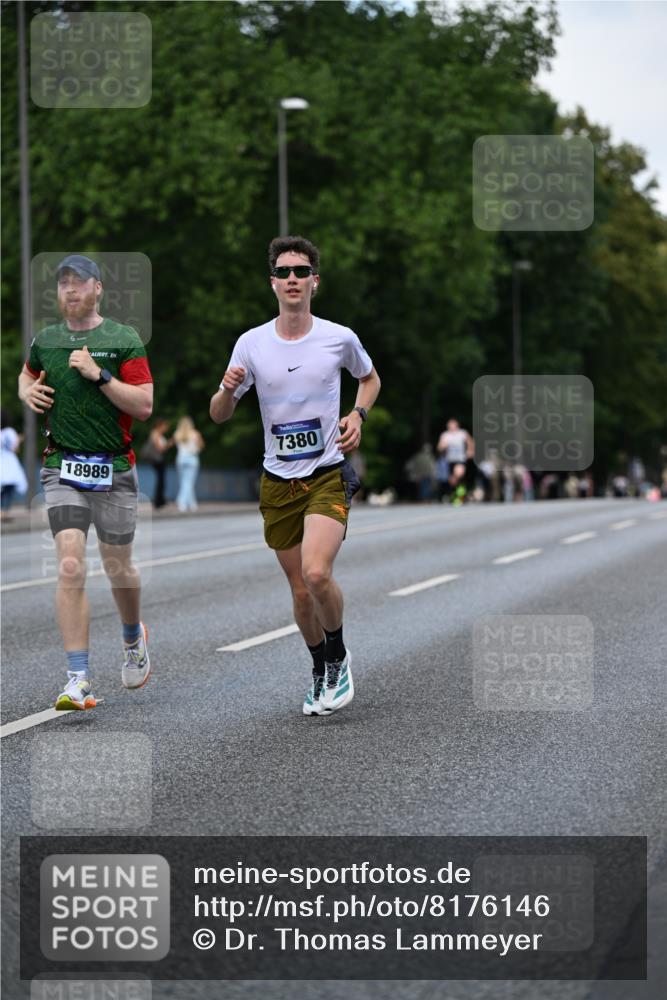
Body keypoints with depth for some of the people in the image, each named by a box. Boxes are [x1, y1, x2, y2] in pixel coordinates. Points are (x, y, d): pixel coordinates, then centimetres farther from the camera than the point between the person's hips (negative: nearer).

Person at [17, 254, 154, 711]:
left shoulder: (124, 339, -3)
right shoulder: (45, 341, 8)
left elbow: (144, 405, -9)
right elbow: (27, 375, 30)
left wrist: (100, 375, -18)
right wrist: (28, 393, 8)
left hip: (114, 470, -1)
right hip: (63, 467, 1)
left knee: (119, 570, 9)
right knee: (70, 568, -13)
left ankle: (133, 638, 42)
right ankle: (79, 679, -13)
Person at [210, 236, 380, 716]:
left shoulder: (340, 338, -4)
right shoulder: (252, 343, -1)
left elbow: (370, 378, 18)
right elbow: (219, 414, 4)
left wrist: (358, 415, -2)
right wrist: (228, 389, -18)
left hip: (328, 475, -2)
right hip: (278, 481, 2)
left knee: (317, 573, -23)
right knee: (301, 591, 7)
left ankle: (339, 657, 2)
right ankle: (321, 673, 30)